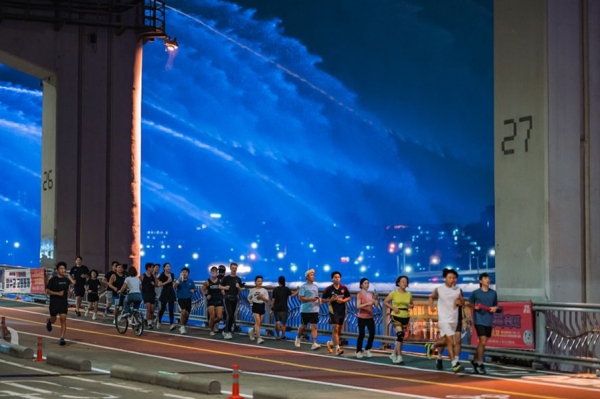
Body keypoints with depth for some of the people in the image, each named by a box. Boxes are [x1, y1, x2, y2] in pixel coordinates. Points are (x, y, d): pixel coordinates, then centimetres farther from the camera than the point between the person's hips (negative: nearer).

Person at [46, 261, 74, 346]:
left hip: (64, 303, 2)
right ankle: (48, 321, 52)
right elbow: (47, 291, -9)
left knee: (63, 320, -11)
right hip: (54, 303, -2)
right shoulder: (53, 280, -7)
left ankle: (62, 338, -12)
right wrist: (58, 293, -18)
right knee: (53, 320, 13)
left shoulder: (66, 279, 4)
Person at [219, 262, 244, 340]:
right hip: (227, 298, -4)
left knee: (233, 316, 7)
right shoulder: (226, 278, -2)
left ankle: (228, 330, 18)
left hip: (235, 298, 4)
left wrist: (238, 287, -8)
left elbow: (240, 290, 13)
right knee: (229, 315, -13)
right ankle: (227, 332, -9)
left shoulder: (238, 279, 9)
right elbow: (220, 286, 4)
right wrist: (225, 287, -15)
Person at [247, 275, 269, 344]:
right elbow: (249, 298, 16)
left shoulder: (264, 290, 2)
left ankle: (252, 331, 40)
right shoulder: (252, 290, 2)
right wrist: (250, 301, -6)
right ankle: (259, 338, -15)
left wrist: (262, 297, -20)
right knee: (258, 322, -14)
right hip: (255, 306, -3)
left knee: (260, 323, 10)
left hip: (262, 306, 3)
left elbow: (267, 300, -2)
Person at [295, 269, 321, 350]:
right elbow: (300, 298, -13)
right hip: (305, 310, -4)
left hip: (314, 310, 4)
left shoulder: (315, 286, 13)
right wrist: (311, 299, -22)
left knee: (314, 326, -7)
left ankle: (314, 343, -15)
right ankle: (298, 337, 37)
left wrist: (319, 301, 7)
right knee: (304, 325, 10)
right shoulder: (303, 286, -6)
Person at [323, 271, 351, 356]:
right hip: (333, 311, -4)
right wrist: (331, 299, -18)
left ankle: (331, 343, 36)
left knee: (339, 330, 14)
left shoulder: (344, 288, 1)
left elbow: (348, 297, 10)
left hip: (342, 311, 4)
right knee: (335, 329, -13)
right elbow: (323, 300, 0)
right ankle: (337, 348, -13)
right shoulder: (328, 289, -6)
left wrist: (343, 300, -10)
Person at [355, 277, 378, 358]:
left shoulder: (370, 294, 8)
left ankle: (367, 350, 18)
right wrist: (367, 304, -31)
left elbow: (376, 304, 3)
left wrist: (375, 298, -13)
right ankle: (359, 351, 9)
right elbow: (358, 306, -20)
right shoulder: (359, 294, -8)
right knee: (361, 335, -4)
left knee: (372, 334, 0)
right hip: (362, 318, -5)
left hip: (370, 317, 5)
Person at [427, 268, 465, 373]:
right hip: (444, 319, -5)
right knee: (450, 342, -16)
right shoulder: (439, 290, -6)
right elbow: (431, 297, 12)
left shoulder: (458, 290, 2)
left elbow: (462, 302, 12)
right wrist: (431, 306, -5)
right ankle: (455, 364, -19)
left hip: (454, 319, 5)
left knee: (446, 340, 19)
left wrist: (460, 302, -11)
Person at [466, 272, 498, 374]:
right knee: (483, 341, -13)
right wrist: (474, 306, -10)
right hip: (479, 320, -4)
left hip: (489, 321, 4)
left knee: (483, 343, 11)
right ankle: (480, 364, -4)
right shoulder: (475, 293, 0)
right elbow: (468, 303, 10)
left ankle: (475, 360, 29)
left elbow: (496, 305, 18)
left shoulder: (493, 293, 9)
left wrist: (495, 308, -4)